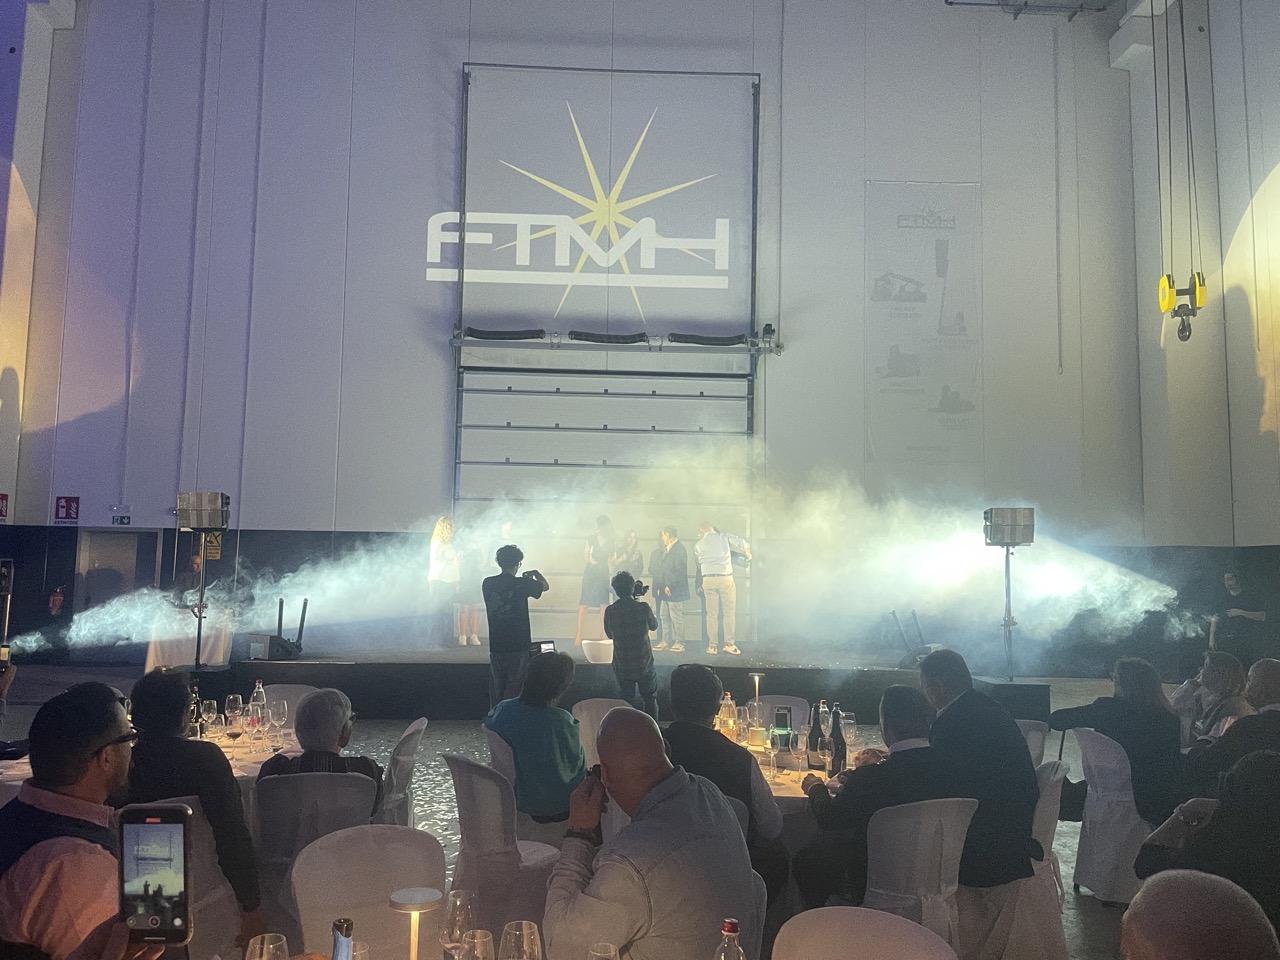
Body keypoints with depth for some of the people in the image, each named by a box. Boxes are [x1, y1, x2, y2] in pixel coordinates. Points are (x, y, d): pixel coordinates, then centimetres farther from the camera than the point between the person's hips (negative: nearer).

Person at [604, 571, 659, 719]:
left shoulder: (610, 611, -12)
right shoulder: (643, 607, -15)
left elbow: (609, 634, 5)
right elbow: (654, 626, 6)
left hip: (622, 666, 1)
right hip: (644, 665, -1)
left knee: (627, 702, 17)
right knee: (650, 701, 16)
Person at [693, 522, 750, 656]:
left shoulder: (698, 545, 11)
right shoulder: (724, 537, 6)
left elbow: (699, 564, 13)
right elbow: (743, 544, 3)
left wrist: (699, 584, 23)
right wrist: (747, 553, 25)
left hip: (708, 579, 2)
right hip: (725, 578, -2)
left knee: (711, 614, 7)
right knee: (729, 612, 5)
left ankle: (712, 645, 7)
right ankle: (729, 644, 0)